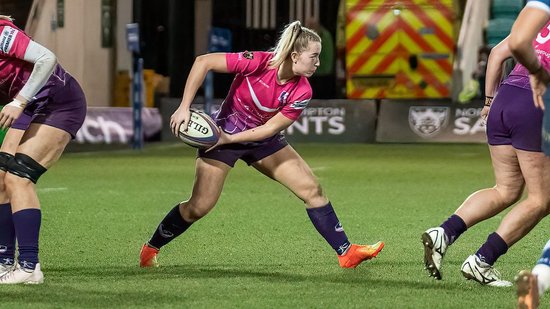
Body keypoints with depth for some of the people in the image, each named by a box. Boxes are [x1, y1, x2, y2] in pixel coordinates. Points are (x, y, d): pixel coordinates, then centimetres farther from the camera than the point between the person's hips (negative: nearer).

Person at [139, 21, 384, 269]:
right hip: (222, 135, -4)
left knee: (312, 190, -4)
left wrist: (229, 139, -22)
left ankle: (346, 253, 4)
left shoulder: (302, 92, -17)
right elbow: (203, 62, -25)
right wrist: (184, 107, -27)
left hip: (262, 139, 4)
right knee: (199, 206, -8)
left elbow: (270, 128, -13)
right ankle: (150, 249, 14)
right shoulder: (258, 62, -29)